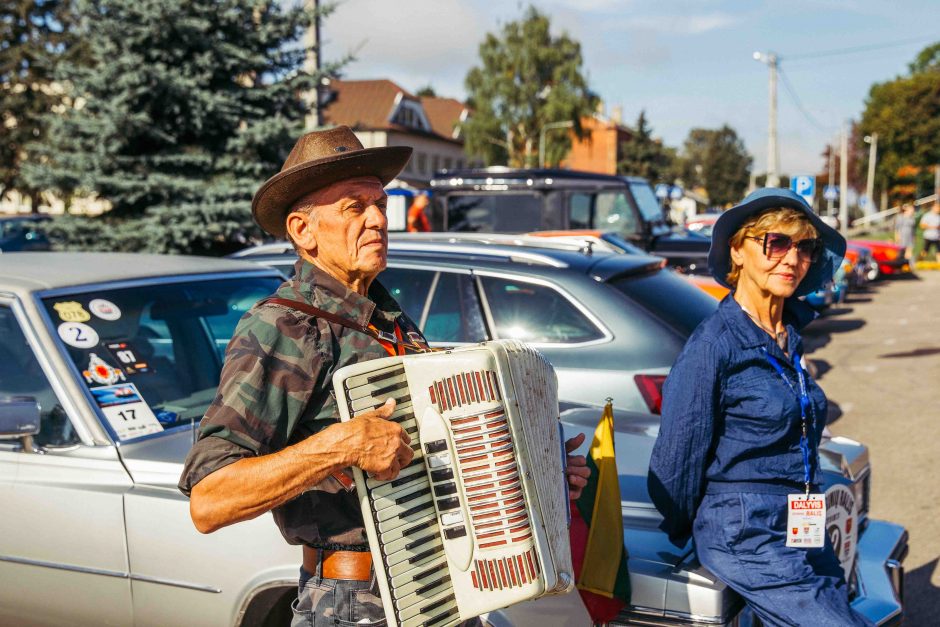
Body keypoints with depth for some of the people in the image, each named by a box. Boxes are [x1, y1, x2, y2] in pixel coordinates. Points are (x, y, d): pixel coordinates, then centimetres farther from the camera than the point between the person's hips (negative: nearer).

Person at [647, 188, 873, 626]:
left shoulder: (791, 335, 8)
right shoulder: (714, 344, -16)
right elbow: (680, 454, -10)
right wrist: (679, 531, 1)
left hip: (806, 531, 8)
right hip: (746, 535, -8)